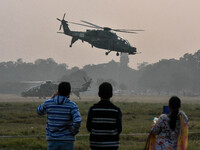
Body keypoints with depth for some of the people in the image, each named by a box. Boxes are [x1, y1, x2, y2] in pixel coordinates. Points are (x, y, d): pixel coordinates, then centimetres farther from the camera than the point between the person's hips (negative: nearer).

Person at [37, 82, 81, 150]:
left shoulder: (48, 103, -3)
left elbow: (39, 111, 19)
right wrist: (74, 131, -6)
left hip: (53, 141, 2)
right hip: (67, 142, -2)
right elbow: (77, 121, -25)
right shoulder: (72, 105, -10)